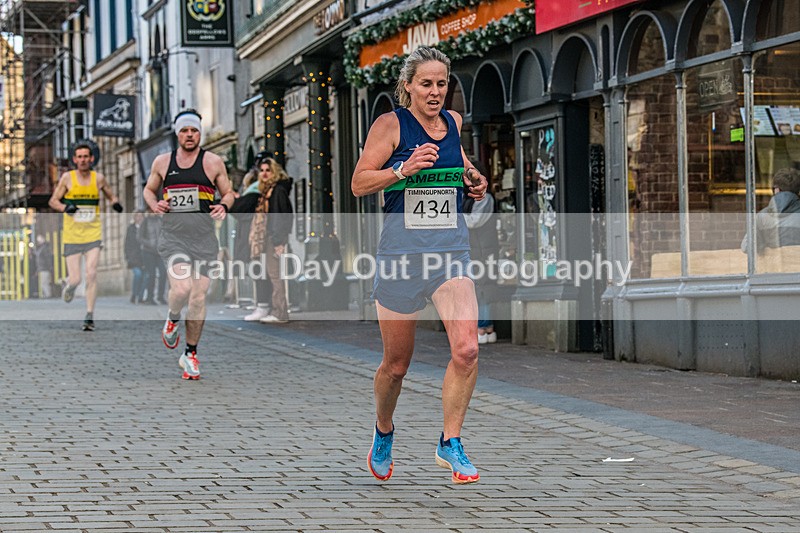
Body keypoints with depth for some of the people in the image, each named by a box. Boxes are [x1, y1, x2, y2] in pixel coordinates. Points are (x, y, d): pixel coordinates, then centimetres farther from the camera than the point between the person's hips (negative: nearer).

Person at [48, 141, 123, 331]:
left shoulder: (98, 178, 4)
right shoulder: (67, 178, -1)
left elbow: (111, 196, 19)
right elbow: (53, 201, 5)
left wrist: (116, 203, -4)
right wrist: (64, 208, -16)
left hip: (93, 234, 1)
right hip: (72, 235, -1)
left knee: (91, 274, -13)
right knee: (75, 279, -4)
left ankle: (90, 315, -6)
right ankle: (69, 285, 34)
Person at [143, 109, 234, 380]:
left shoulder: (213, 162, 4)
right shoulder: (162, 162, 8)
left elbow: (228, 192, 12)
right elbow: (149, 189, 22)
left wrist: (223, 206, -11)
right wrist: (154, 204, -1)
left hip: (204, 237, 0)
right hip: (173, 236, 0)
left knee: (198, 297, 1)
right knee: (181, 288, -22)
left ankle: (190, 355, 16)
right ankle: (172, 319, 14)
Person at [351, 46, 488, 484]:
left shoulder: (453, 122, 10)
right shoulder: (390, 124, -4)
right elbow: (359, 183, -7)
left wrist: (472, 179, 10)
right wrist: (403, 169, -21)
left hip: (451, 249, 3)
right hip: (402, 250, -3)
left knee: (466, 349, -17)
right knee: (396, 363, 8)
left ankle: (450, 443, -4)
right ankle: (383, 431, 37)